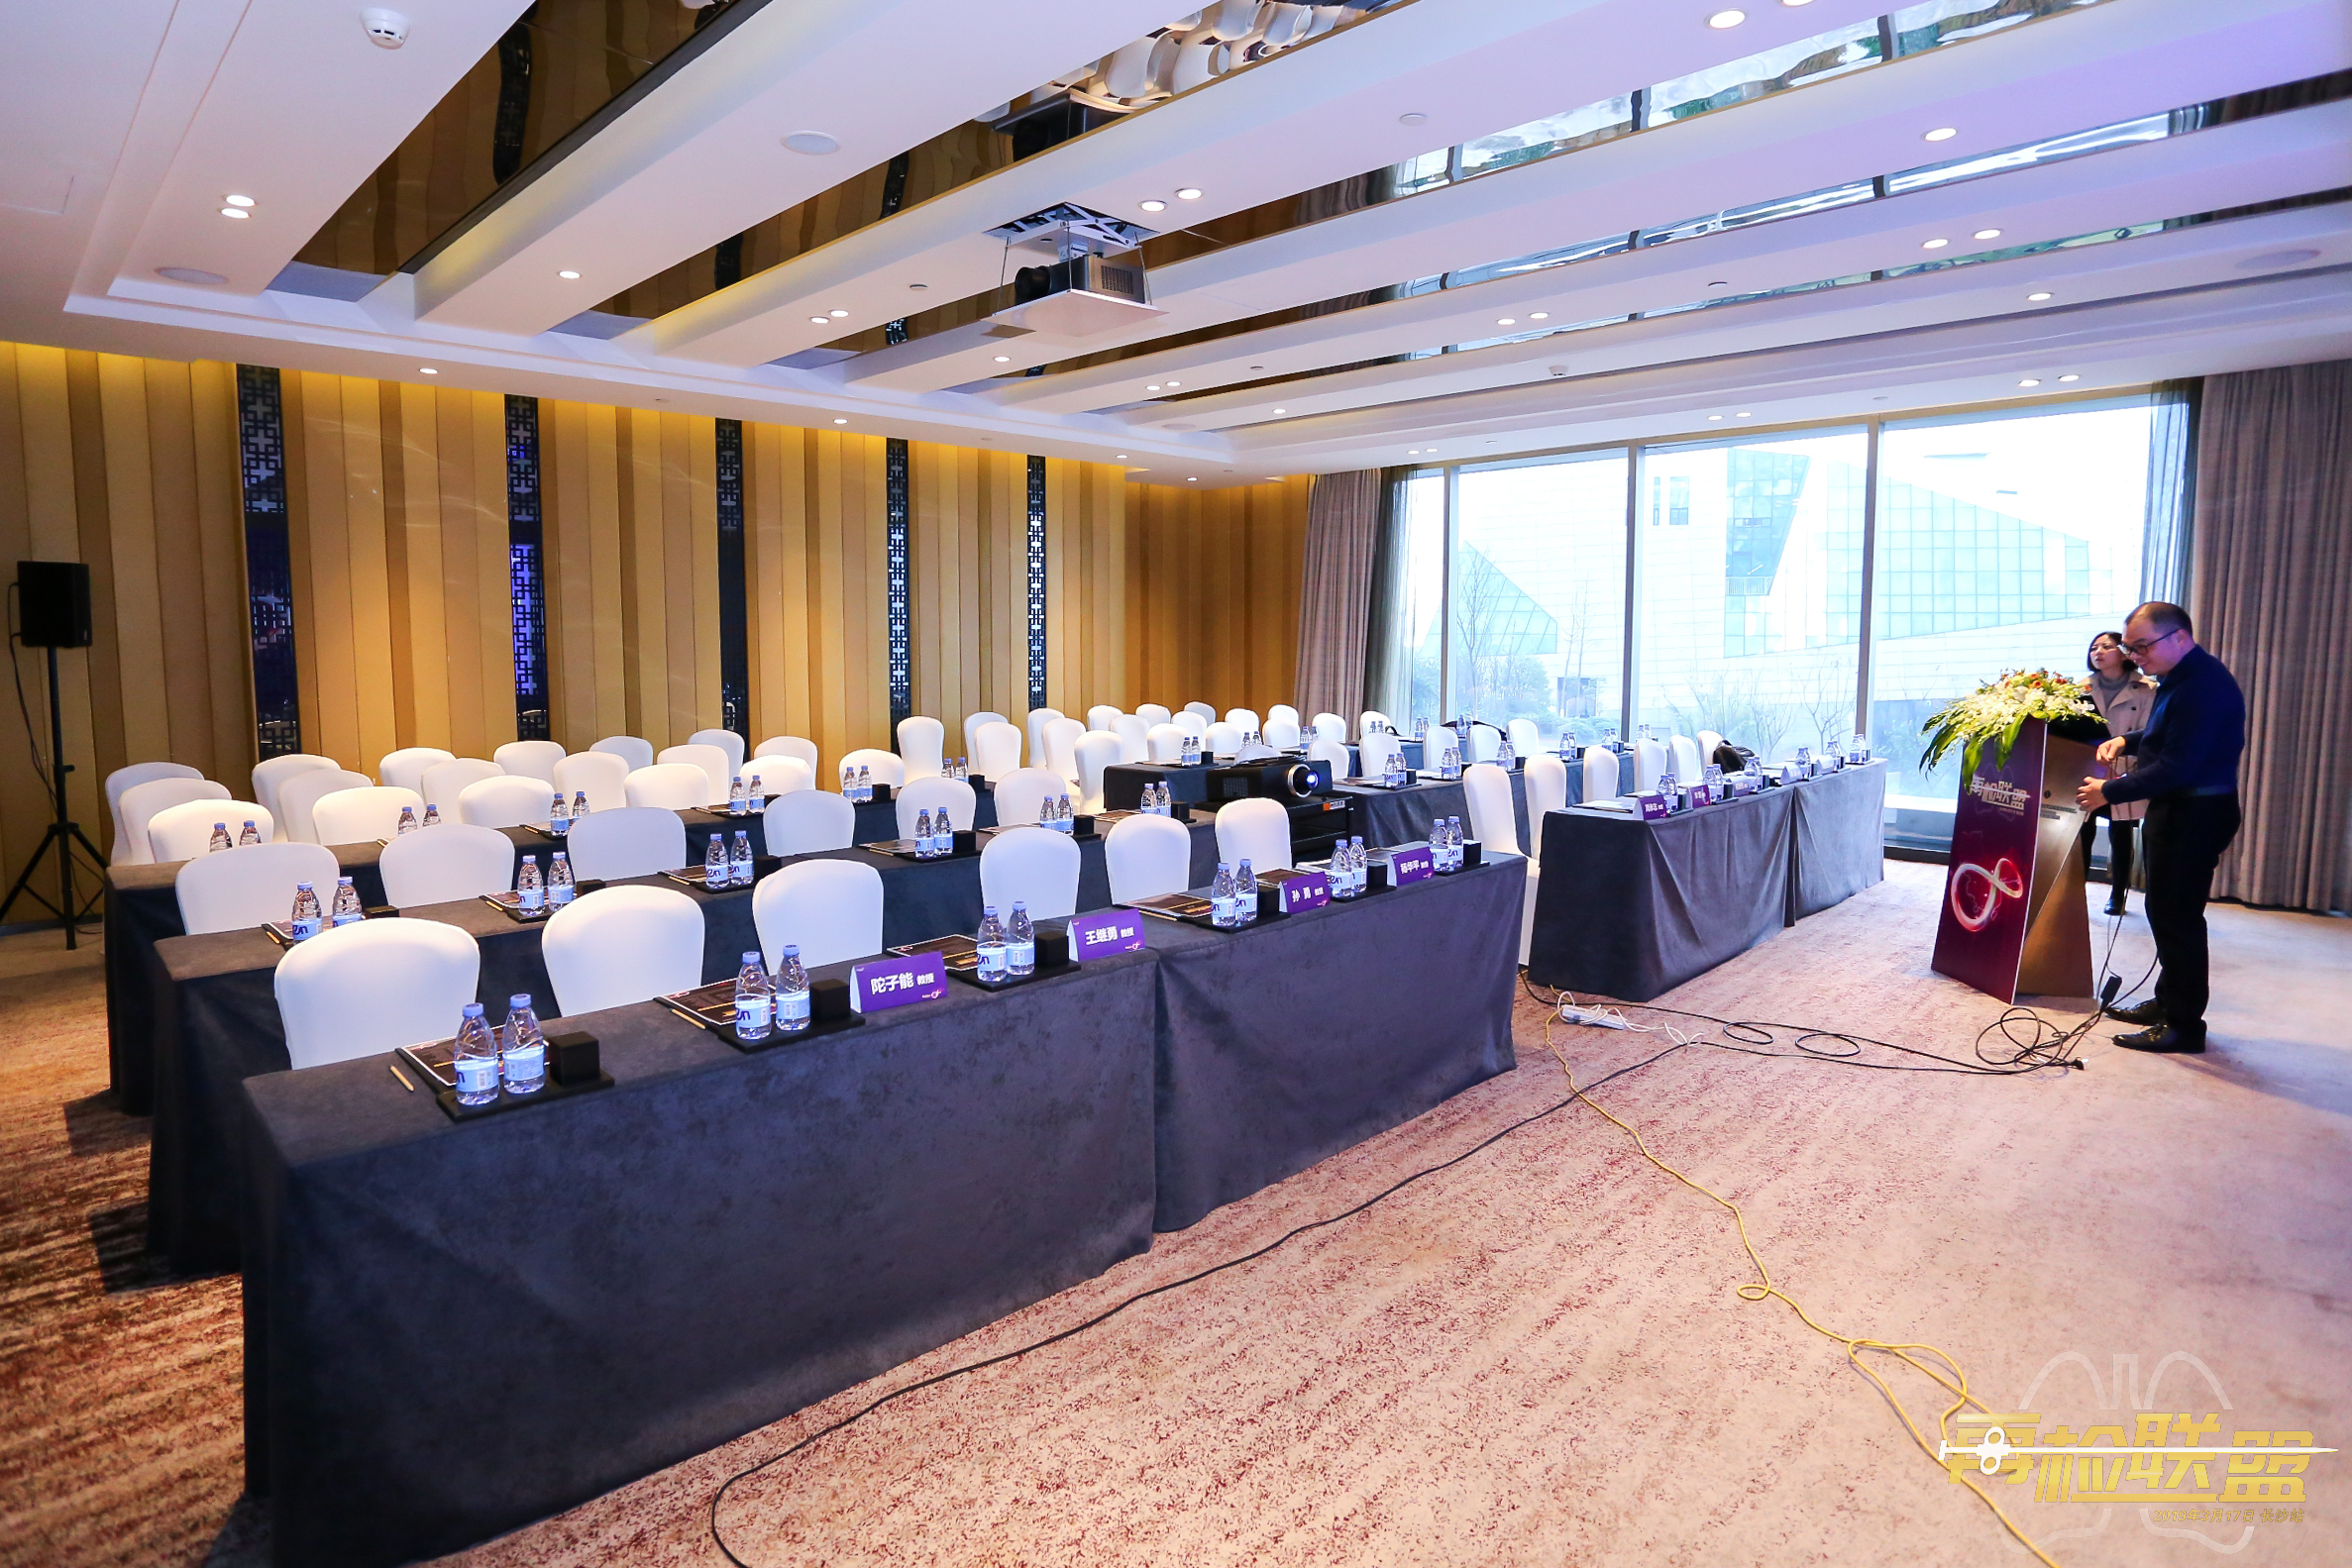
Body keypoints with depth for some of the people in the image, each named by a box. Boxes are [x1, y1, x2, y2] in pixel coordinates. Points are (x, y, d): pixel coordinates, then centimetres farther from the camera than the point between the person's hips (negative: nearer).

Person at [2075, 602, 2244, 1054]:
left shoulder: (2204, 686, -22)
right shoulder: (2179, 677, 11)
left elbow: (2176, 768, -26)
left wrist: (2110, 792, -20)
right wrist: (2127, 741, 9)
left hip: (2195, 816, -11)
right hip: (2174, 809, 11)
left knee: (2178, 918, -4)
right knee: (2165, 911, 18)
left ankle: (2184, 1025, 4)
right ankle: (2168, 1001, 31)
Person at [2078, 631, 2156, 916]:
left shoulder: (2145, 690, -3)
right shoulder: (2085, 688, 8)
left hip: (2124, 776, -2)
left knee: (2120, 837, 7)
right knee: (2081, 835, -1)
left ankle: (2116, 896, 20)